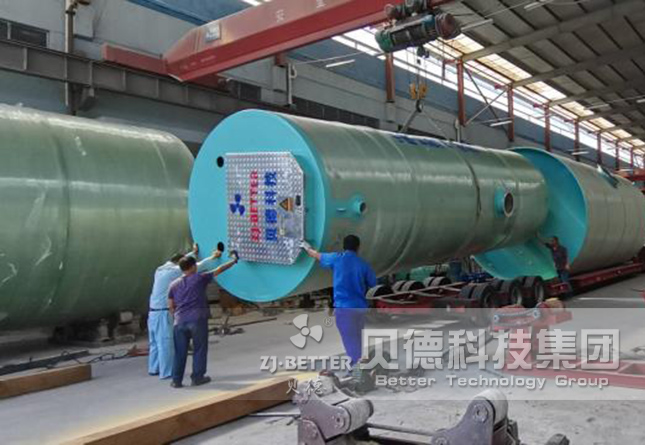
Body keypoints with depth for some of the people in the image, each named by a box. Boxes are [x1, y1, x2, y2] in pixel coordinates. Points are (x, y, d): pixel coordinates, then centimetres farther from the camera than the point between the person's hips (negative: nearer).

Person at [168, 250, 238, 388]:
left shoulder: (174, 284, 12)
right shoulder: (200, 278, 2)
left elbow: (170, 306, 13)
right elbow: (219, 270, 10)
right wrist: (233, 261, 23)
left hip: (180, 321, 4)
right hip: (197, 320, -4)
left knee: (180, 352, 9)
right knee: (199, 349, 8)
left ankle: (176, 380, 11)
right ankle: (197, 377, 11)